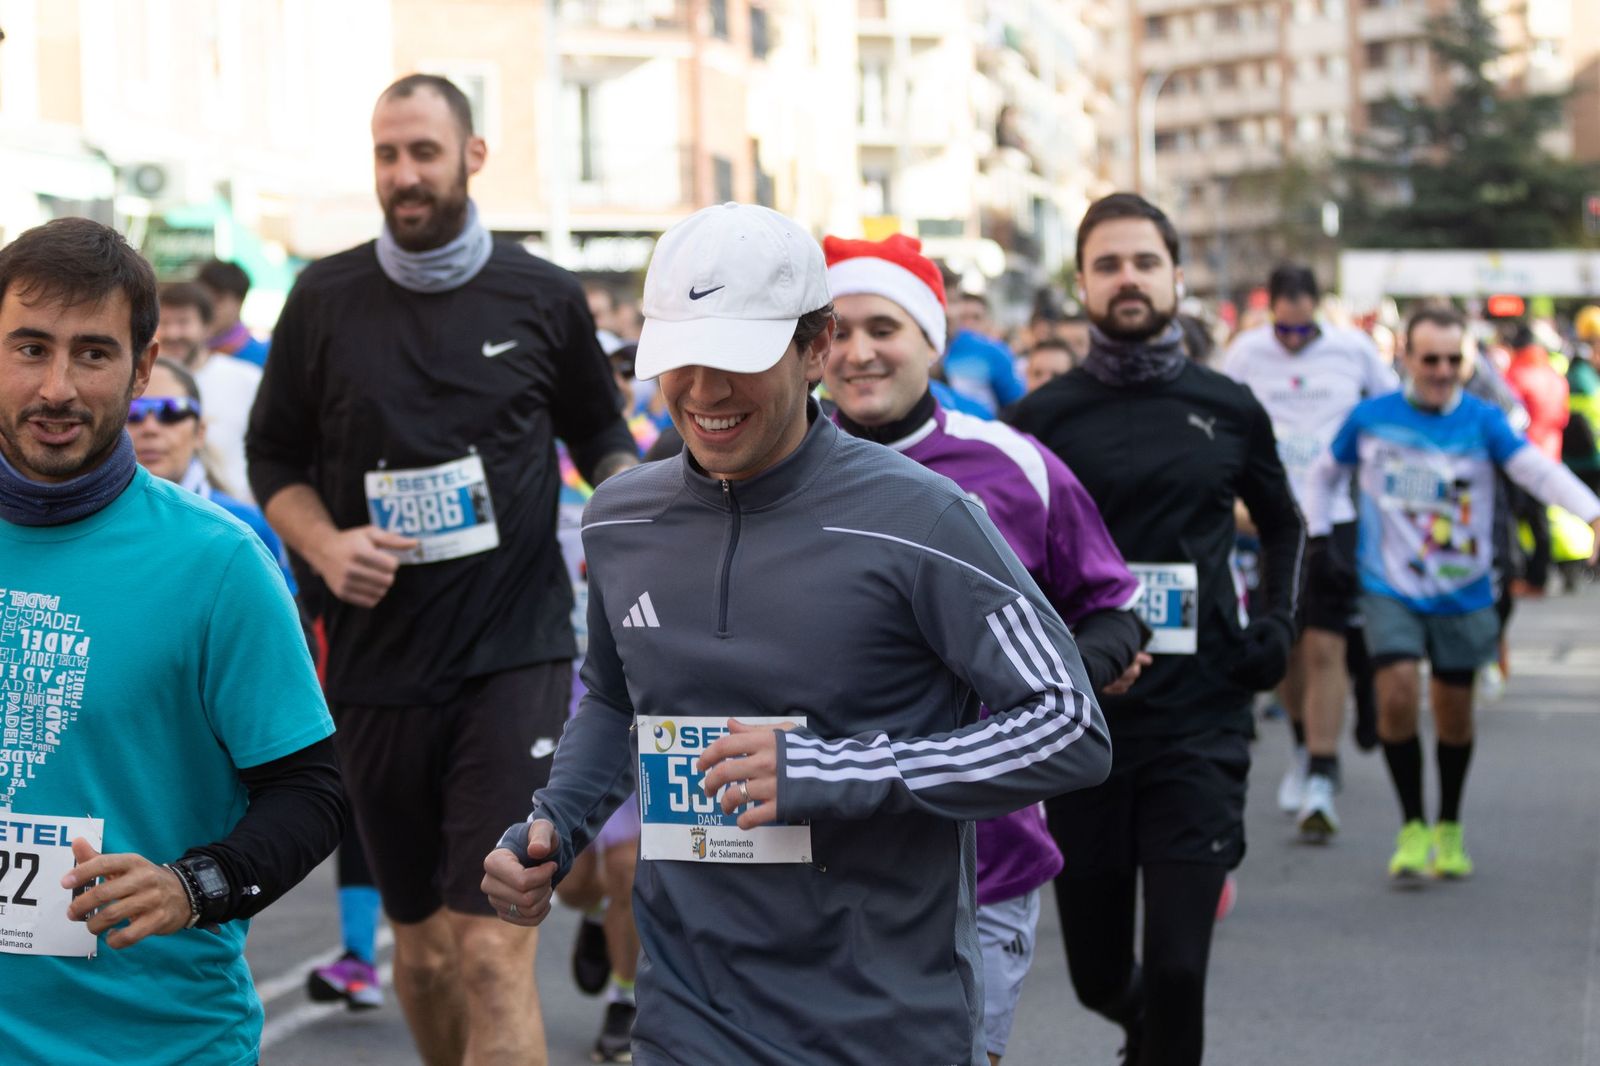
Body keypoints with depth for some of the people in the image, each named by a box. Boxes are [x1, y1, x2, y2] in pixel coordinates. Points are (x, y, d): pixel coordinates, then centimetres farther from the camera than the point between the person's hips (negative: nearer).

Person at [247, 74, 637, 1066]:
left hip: (514, 650, -2)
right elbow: (274, 453, 10)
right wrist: (322, 544, -8)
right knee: (420, 938, 14)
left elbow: (601, 435, 16)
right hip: (378, 652, 3)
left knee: (492, 945, -13)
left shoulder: (543, 296, 1)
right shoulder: (325, 298, 2)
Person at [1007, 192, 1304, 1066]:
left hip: (1199, 723, 0)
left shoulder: (1228, 411, 5)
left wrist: (1275, 626, 7)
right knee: (1099, 977, 11)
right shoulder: (1044, 418, 0)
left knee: (1177, 970, -9)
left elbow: (1283, 526, 22)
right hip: (1083, 724, 0)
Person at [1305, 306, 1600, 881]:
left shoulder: (1482, 421, -6)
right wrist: (1314, 534, 8)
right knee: (1397, 694, -17)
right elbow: (1326, 473, 15)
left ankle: (1449, 829, 31)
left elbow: (1538, 469, -21)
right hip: (1390, 588, -1)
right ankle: (1412, 827, -1)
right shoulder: (1369, 418, -2)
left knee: (1455, 714, 9)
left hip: (1462, 593, 1)